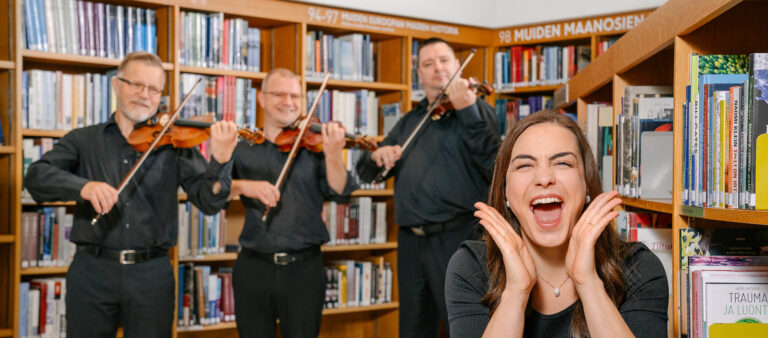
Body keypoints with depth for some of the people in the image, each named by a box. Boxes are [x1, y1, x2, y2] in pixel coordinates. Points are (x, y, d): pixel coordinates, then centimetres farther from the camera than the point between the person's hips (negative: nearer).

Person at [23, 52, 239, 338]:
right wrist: (83, 186, -27)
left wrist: (220, 160, -24)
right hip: (92, 271, 0)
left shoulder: (173, 145, 6)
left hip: (152, 274, 0)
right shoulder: (84, 140, 7)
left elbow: (208, 201, -4)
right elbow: (36, 176, -7)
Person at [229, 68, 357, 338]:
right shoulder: (243, 150, 6)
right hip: (254, 267, 1)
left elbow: (340, 194, -6)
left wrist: (333, 155, -22)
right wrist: (243, 186, -23)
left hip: (304, 268, 0)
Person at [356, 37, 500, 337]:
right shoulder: (409, 121, 18)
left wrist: (468, 110, -25)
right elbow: (365, 173, 17)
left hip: (457, 237, -6)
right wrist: (376, 156, -6)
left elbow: (492, 163, -17)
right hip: (410, 241, 6)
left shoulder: (476, 110, 1)